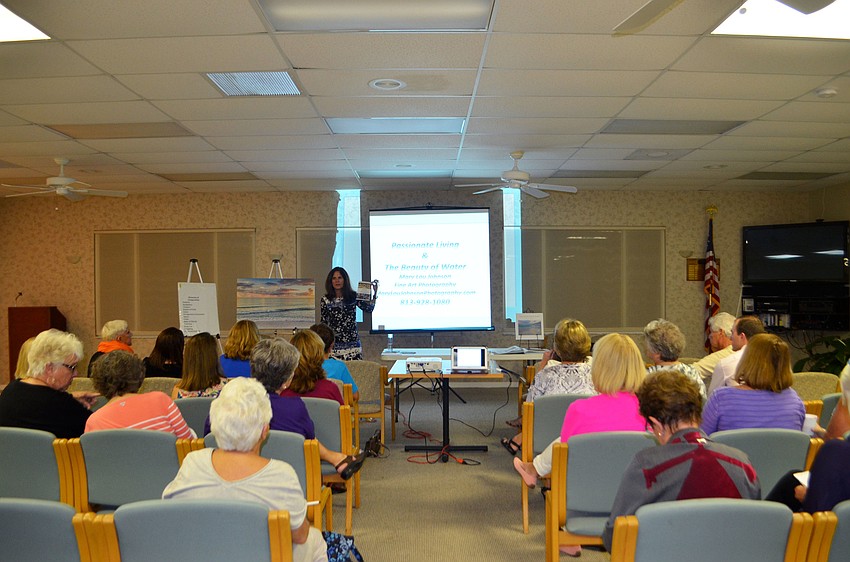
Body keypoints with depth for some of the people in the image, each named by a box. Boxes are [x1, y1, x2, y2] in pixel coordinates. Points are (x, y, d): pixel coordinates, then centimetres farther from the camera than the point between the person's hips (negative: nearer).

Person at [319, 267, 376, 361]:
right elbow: (323, 323, 9)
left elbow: (368, 309, -2)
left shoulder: (353, 296, 5)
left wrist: (374, 294, -14)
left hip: (352, 344, 1)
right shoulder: (326, 300, 4)